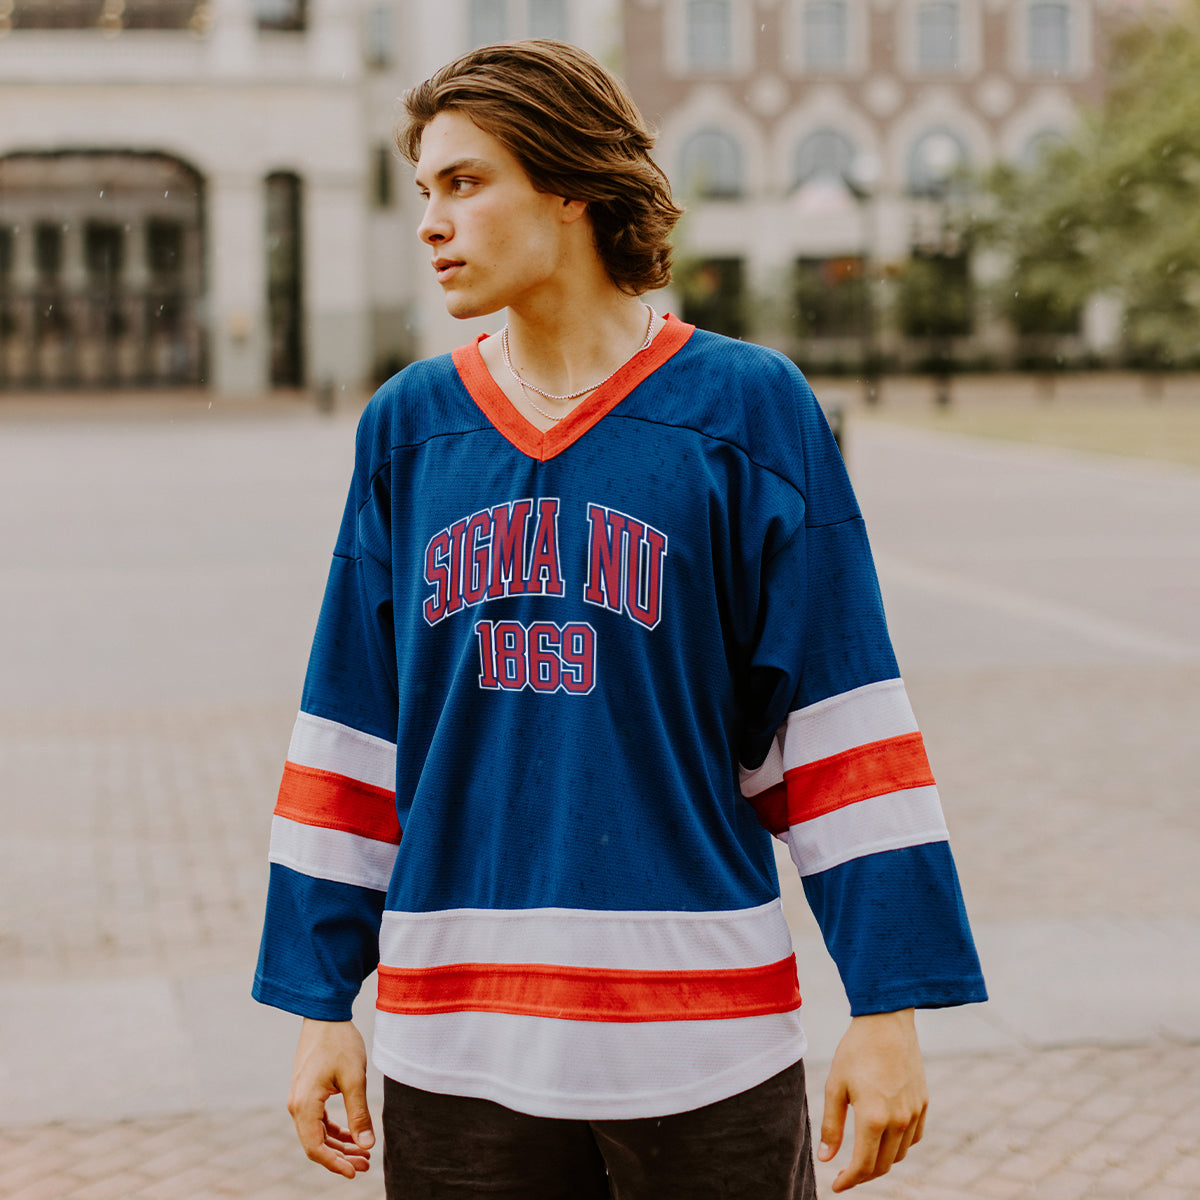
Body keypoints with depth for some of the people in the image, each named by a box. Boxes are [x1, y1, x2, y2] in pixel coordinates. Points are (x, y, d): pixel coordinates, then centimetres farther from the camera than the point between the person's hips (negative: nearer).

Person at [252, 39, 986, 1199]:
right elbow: (351, 736, 9)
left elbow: (842, 722, -5)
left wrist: (888, 1008, -7)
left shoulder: (745, 409, -3)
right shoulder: (409, 427, 6)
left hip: (702, 1046, -2)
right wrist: (319, 1004, 7)